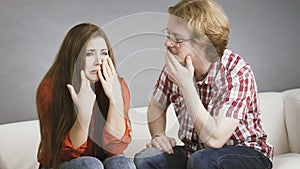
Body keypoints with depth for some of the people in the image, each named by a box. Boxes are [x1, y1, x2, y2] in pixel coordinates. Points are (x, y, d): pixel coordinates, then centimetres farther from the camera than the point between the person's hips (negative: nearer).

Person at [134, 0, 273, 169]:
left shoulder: (237, 73, -23)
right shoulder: (175, 66, -7)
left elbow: (214, 139, -31)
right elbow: (156, 107, 13)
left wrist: (186, 84, -30)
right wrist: (158, 135, -8)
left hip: (245, 153, -5)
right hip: (194, 152, 5)